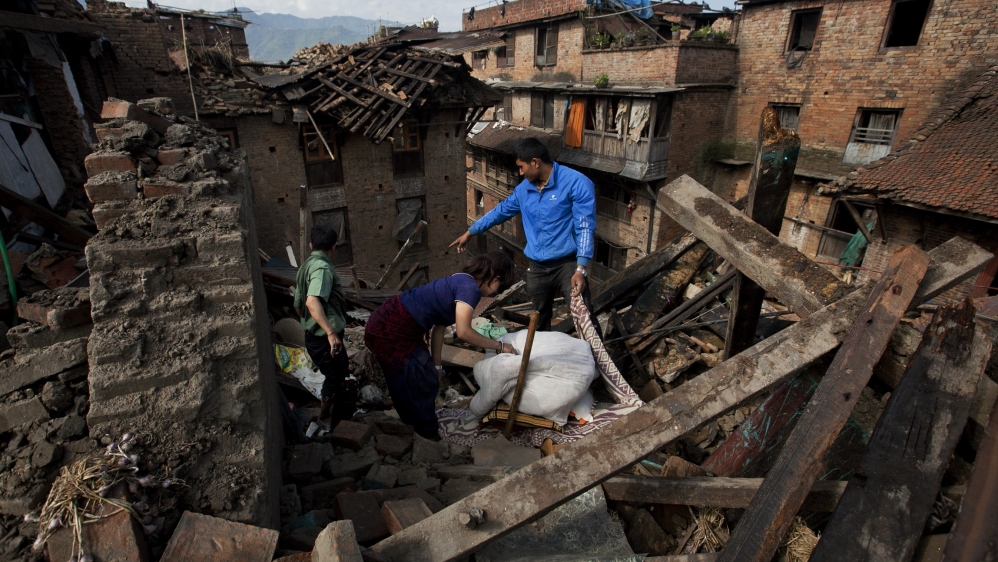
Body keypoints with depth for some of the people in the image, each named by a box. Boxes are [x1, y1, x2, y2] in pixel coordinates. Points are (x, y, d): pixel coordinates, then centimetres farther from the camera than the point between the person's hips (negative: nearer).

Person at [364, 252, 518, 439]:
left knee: (409, 381, 24)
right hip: (392, 329, -9)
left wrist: (436, 364, 16)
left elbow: (439, 325, 14)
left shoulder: (461, 282, 14)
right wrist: (499, 346, -10)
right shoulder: (470, 288, -16)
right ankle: (428, 435, 26)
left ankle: (416, 424, 44)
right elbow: (463, 332, -22)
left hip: (391, 322, 9)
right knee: (423, 382, 6)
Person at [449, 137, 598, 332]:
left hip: (567, 264, -6)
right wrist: (470, 232, 28)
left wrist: (580, 269, -24)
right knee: (539, 323, 17)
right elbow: (501, 211, 22)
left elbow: (585, 227, -16)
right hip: (537, 267, 6)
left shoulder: (576, 183, -12)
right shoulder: (524, 189, 8)